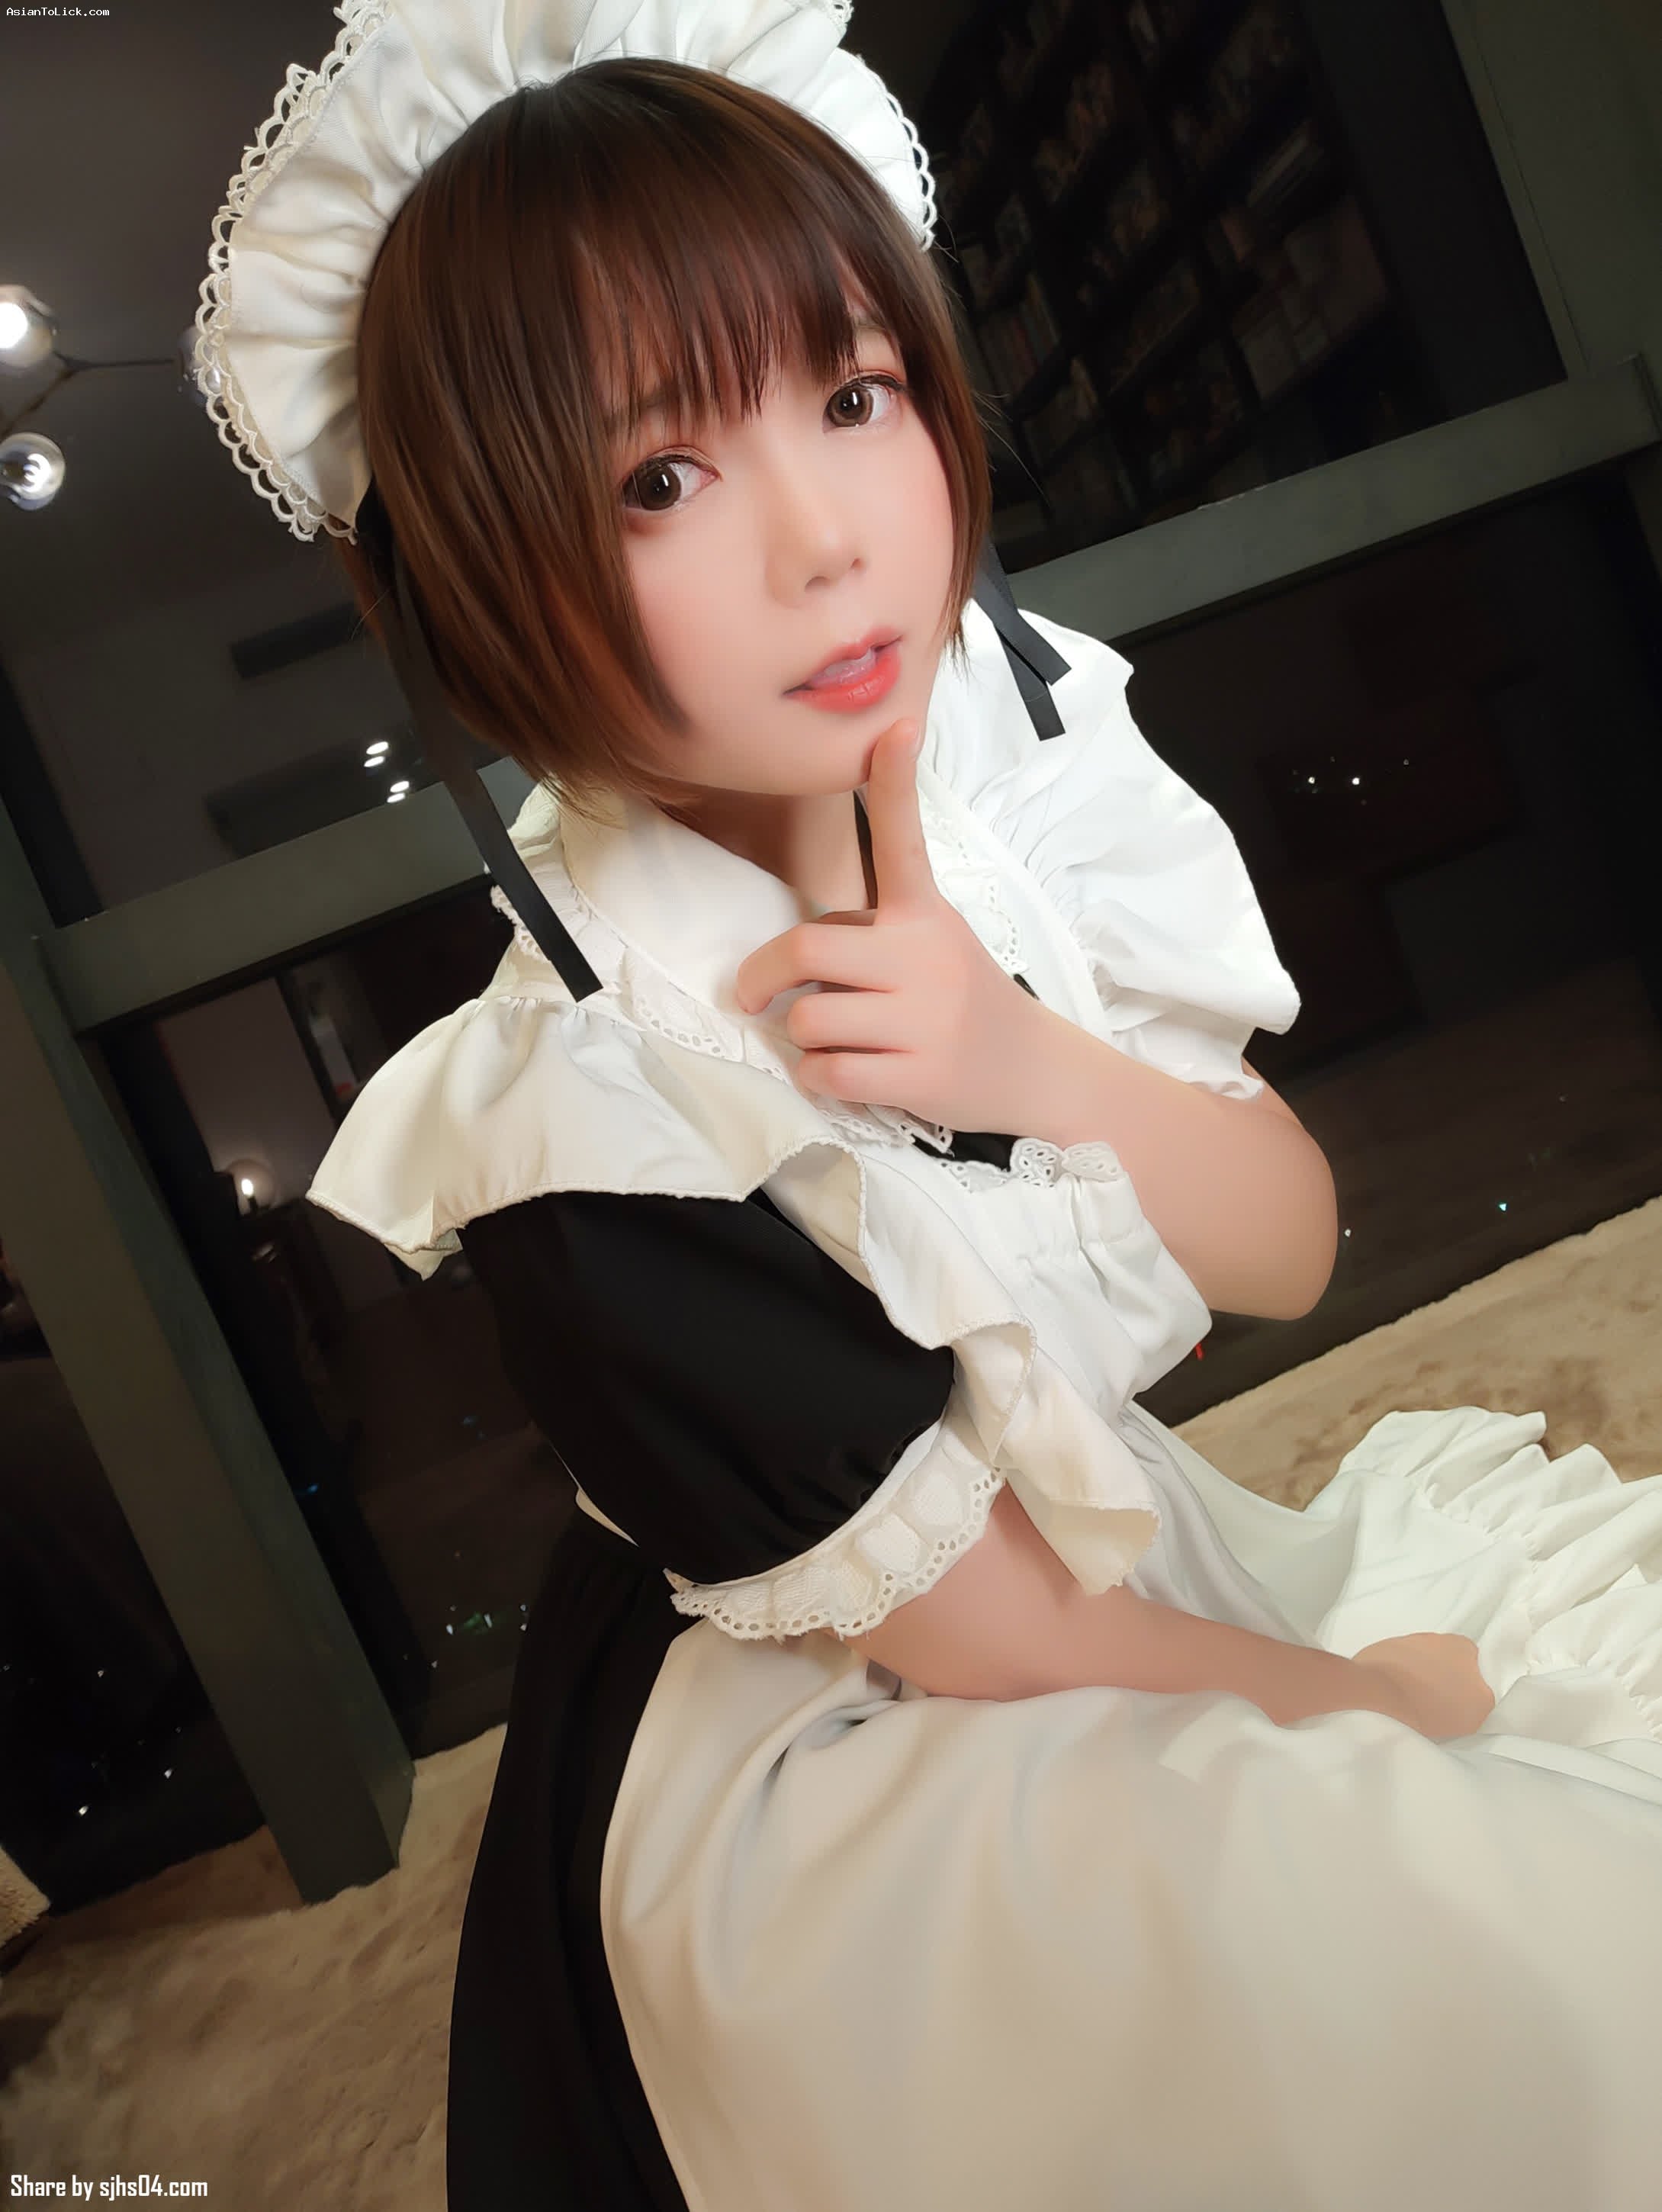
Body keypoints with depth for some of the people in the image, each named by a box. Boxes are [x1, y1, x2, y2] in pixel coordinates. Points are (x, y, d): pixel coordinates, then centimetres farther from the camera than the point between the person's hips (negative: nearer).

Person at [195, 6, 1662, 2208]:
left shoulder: (1018, 749, -12)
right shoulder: (580, 1129, -28)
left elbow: (1291, 1249, -6)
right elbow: (966, 1628, -17)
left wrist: (1036, 1067, -26)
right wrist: (1389, 1692, -4)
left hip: (1134, 1532, 6)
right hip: (836, 1754, -5)